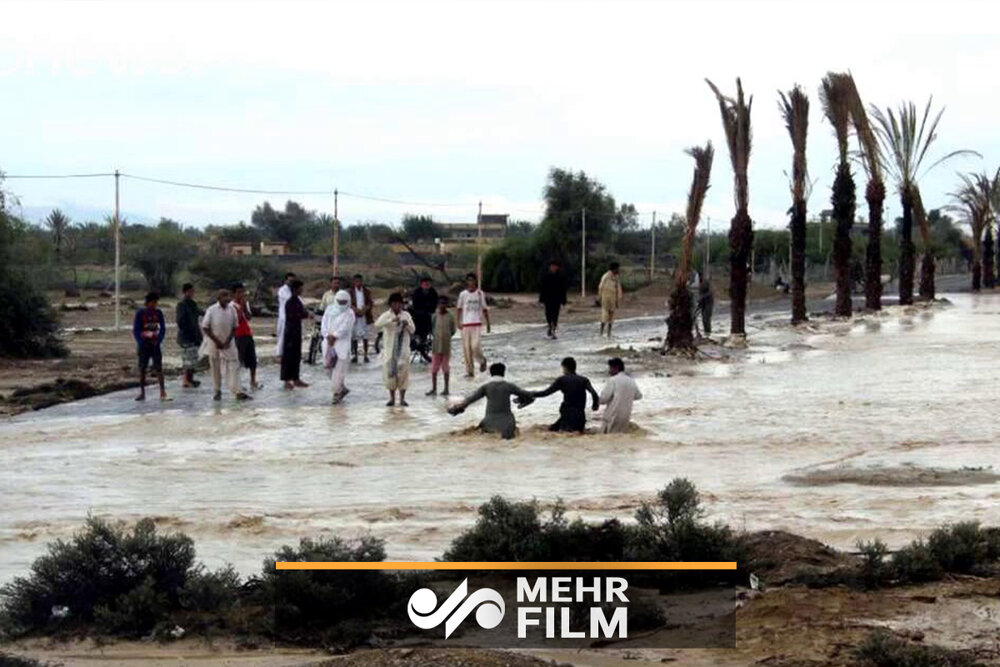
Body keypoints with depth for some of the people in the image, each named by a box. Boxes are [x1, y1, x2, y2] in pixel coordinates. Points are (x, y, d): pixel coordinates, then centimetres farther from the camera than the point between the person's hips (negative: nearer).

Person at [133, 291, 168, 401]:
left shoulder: (158, 313, 3)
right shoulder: (140, 313, -4)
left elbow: (163, 328, 8)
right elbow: (135, 330, -2)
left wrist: (159, 340, -5)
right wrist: (140, 343, -11)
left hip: (155, 344, 1)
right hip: (144, 345, -1)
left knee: (158, 368, -5)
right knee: (142, 368, 4)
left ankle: (162, 393, -7)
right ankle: (142, 393, 13)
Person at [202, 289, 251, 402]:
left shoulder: (232, 309, -3)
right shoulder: (211, 310, -11)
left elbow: (234, 327, 4)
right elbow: (205, 328, -7)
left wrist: (228, 341, -7)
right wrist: (216, 341, -11)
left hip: (228, 344, 2)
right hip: (214, 343, -2)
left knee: (233, 366, -6)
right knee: (216, 368, 7)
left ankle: (237, 392, -9)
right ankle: (217, 391, 20)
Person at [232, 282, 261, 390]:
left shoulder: (246, 304, 12)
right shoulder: (232, 306, -9)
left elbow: (249, 317, -1)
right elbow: (237, 320, -20)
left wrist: (244, 306, -10)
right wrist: (241, 307, -19)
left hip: (248, 334, 7)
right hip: (238, 336, -7)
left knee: (252, 359, 9)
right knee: (238, 360, -4)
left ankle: (253, 382, 17)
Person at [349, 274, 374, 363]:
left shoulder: (367, 292, 7)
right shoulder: (350, 292, 3)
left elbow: (371, 303, 2)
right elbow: (349, 304, -2)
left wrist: (365, 309, -17)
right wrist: (356, 310, -19)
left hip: (365, 316, 1)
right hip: (354, 316, -1)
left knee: (365, 336, 2)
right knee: (354, 336, 0)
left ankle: (366, 355, 6)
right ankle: (354, 356, 6)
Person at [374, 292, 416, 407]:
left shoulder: (406, 315, 7)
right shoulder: (386, 315, -1)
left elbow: (413, 330, 7)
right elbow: (377, 325, -19)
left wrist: (407, 325, -16)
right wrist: (391, 320, -30)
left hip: (403, 349, 1)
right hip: (389, 349, -1)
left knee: (403, 372, -3)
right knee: (389, 372, -1)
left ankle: (402, 398, 3)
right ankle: (392, 398, 12)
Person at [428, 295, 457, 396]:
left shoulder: (450, 317, -4)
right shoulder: (435, 316, 1)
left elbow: (453, 331, 1)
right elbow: (432, 329, 9)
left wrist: (445, 336, -5)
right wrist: (438, 336, 0)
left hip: (446, 346, -2)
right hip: (436, 346, 2)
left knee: (446, 367, 5)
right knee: (434, 368, 3)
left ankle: (446, 388, 12)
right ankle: (434, 388, 11)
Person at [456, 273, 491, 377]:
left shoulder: (480, 293, 5)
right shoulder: (463, 294, 5)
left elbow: (484, 309, 11)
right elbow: (459, 309, 12)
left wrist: (488, 324, 10)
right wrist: (459, 322, 1)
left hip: (477, 324, -1)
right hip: (466, 324, 1)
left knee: (475, 346, -16)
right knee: (466, 349, 0)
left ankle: (482, 360, 14)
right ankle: (470, 371, 8)